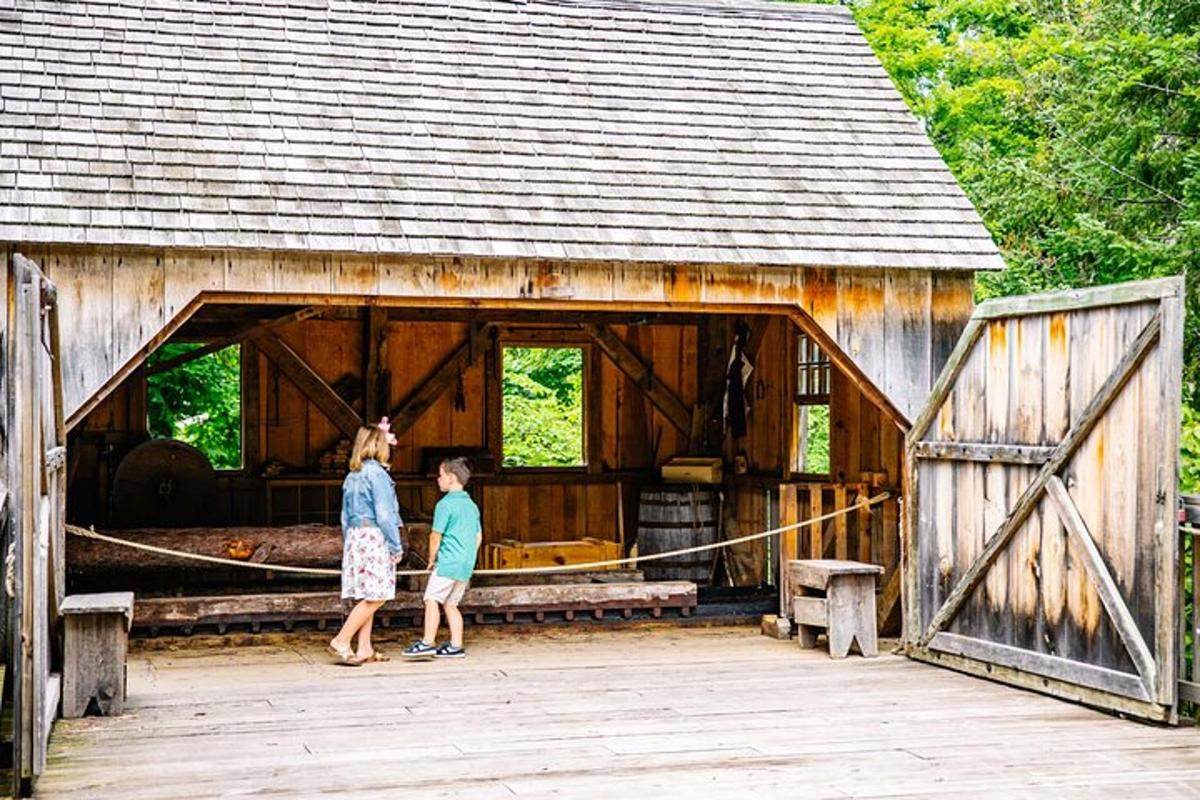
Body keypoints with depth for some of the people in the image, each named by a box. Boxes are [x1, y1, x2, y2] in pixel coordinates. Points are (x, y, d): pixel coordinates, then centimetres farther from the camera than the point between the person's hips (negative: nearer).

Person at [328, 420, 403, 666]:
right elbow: (384, 514, -14)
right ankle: (341, 642, -9)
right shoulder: (376, 473, -10)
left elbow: (345, 516, 18)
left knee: (368, 597, 10)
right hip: (374, 537, -9)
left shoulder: (352, 475, 15)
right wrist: (396, 547, -8)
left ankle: (364, 649, 9)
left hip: (354, 536, 9)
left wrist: (347, 545, 23)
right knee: (375, 597, -7)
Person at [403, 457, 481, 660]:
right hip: (467, 565, 8)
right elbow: (478, 537, 18)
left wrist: (432, 559, 5)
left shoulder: (445, 504, -9)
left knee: (432, 599, -7)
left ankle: (427, 643, -14)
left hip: (448, 562, -8)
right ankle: (456, 646, 9)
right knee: (451, 604, 13)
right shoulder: (472, 505, 15)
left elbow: (436, 535, -8)